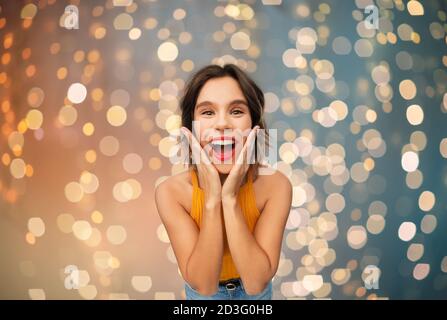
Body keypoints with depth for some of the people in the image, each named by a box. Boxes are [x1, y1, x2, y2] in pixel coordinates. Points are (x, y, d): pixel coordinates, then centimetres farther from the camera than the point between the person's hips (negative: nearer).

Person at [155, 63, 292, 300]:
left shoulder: (275, 185, -26)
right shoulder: (171, 192, -26)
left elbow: (256, 283, -29)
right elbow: (203, 285, -27)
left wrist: (230, 199, -37)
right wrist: (212, 199, -37)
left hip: (256, 293, 0)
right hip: (202, 294, 0)